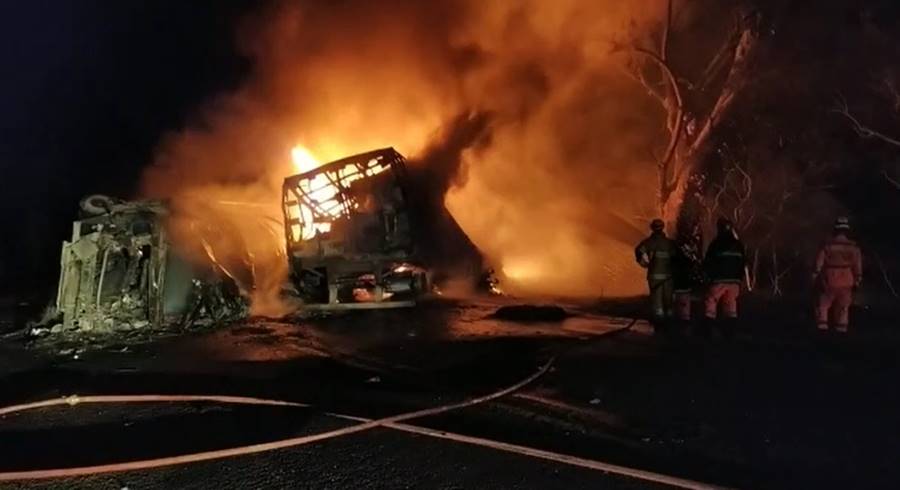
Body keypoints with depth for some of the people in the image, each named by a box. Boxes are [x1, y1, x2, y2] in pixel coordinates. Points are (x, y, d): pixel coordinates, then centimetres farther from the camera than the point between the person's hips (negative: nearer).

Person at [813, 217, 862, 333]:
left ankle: (822, 325, 2)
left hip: (829, 281, -2)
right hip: (846, 282, 2)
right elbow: (858, 265, -4)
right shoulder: (853, 247, -5)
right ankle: (842, 327, 11)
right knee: (843, 306, 14)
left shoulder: (827, 245, -8)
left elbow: (819, 263, -6)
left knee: (823, 304, 11)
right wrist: (857, 281, 4)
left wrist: (816, 278, 2)